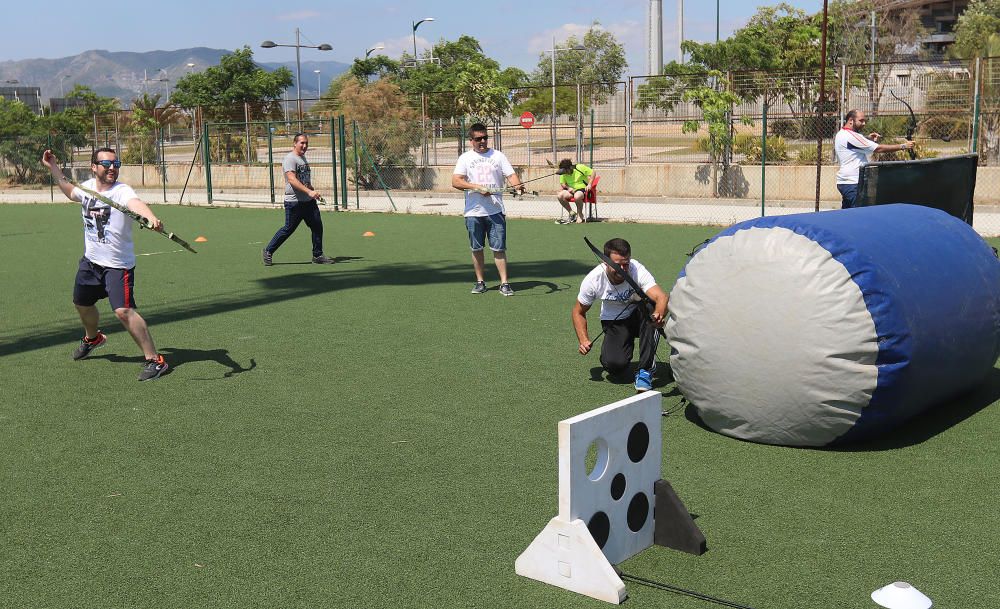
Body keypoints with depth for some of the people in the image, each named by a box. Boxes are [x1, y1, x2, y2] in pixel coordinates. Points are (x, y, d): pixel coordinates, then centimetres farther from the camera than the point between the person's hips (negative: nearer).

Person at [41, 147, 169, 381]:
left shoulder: (122, 191, -20)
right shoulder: (87, 187, 1)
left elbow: (136, 203, -45)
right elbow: (69, 190, 27)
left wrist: (151, 217, -65)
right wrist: (53, 168, 22)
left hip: (118, 265, -8)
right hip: (90, 261, 8)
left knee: (123, 310, -22)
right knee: (82, 303, 25)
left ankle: (154, 360, -15)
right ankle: (92, 338, 58)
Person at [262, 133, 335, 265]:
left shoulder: (303, 158, 17)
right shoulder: (290, 158, -13)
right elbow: (292, 180, -25)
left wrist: (314, 192, 23)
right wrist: (309, 192, -33)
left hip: (309, 202, 8)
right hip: (294, 203, -8)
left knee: (318, 227, 4)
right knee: (288, 229, -2)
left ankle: (317, 255, 15)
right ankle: (268, 252, 13)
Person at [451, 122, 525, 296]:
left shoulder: (498, 156, 8)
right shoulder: (465, 158, 5)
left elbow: (511, 175, 1)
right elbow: (456, 181, -6)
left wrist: (517, 184, -21)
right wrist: (477, 187, -17)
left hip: (495, 211, 0)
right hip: (473, 212, 1)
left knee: (499, 248, -3)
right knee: (476, 248, 8)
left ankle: (504, 283, 0)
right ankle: (480, 282, 20)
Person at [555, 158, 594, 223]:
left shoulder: (580, 167, -13)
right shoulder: (563, 174, 1)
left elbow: (592, 172, -8)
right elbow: (562, 183, 12)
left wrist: (589, 184, -16)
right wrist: (568, 187, -10)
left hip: (582, 189, -5)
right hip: (571, 190, 5)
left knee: (577, 196, -40)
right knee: (560, 195, -24)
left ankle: (580, 214, -12)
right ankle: (571, 213, -6)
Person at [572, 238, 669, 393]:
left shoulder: (637, 270, -28)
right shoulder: (593, 280, -22)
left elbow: (662, 297, -43)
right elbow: (579, 312, -5)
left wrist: (659, 315, -66)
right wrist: (584, 340, -19)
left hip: (639, 316, 0)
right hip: (614, 322, 1)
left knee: (650, 308, -37)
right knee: (614, 365, -25)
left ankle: (645, 370, -23)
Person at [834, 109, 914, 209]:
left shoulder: (841, 134, 17)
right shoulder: (851, 136, -16)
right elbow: (879, 148, -17)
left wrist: (870, 141, 7)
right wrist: (903, 146, -12)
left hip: (845, 183, 11)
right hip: (852, 183, -11)